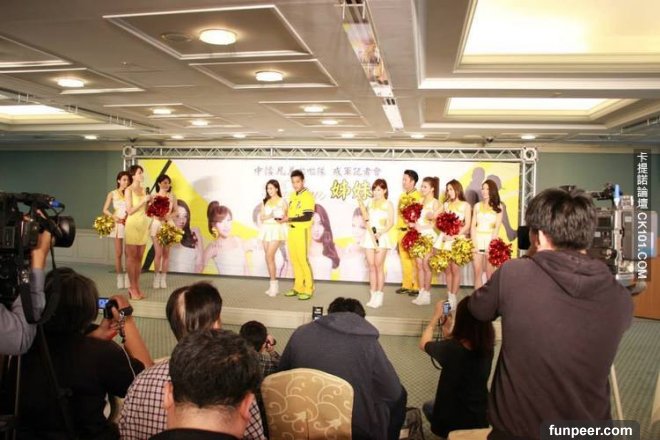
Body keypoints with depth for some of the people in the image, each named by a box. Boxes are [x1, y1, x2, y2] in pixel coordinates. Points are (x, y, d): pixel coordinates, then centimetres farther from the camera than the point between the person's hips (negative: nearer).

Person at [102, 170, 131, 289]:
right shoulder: (112, 194, 5)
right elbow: (105, 210, 4)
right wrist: (114, 217, -12)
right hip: (118, 224, 0)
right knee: (118, 253, 3)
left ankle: (128, 277, 5)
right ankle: (119, 277, 9)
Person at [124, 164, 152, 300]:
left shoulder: (143, 190, 12)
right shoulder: (129, 190, -6)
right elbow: (129, 210, -12)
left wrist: (149, 202, -1)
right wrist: (143, 200, -15)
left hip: (143, 224, 6)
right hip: (133, 224, -6)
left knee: (139, 257, 7)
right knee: (131, 257, -1)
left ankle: (136, 286, 13)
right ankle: (132, 287, 4)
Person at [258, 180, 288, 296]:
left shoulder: (282, 201, 0)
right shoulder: (265, 201, 12)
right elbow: (261, 217, 6)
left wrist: (282, 219, -20)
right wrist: (269, 216, -13)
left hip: (276, 230, -5)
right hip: (266, 230, 5)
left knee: (269, 256, -15)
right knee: (269, 258, 5)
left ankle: (273, 284, -8)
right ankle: (274, 285, 12)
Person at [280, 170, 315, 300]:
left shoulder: (308, 196, -10)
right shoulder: (293, 195, 14)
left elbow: (307, 217, -18)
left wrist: (289, 219, -18)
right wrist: (284, 218, 3)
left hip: (302, 231, -7)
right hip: (292, 231, 7)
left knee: (302, 260, -6)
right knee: (294, 260, 9)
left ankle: (308, 289, 2)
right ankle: (298, 287, 17)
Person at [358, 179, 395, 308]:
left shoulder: (388, 204, 0)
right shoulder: (370, 202, 14)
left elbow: (390, 223, -6)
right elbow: (366, 219, 14)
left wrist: (380, 233, -18)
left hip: (382, 237, -4)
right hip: (369, 236, 4)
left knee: (379, 266, -5)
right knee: (371, 266, 3)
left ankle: (379, 295, -1)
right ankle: (373, 295, 8)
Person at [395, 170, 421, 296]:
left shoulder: (418, 196, -7)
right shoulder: (402, 196, 16)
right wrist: (399, 227, 15)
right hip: (402, 231, 7)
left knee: (414, 259, -4)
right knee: (404, 259, 10)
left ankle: (416, 286, 3)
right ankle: (406, 285, 18)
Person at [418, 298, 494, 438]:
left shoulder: (451, 348, -29)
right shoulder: (487, 346, -14)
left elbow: (424, 344, -7)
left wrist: (436, 316, 2)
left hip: (455, 422, -5)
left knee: (428, 406, 30)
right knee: (432, 406, 32)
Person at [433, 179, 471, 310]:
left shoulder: (465, 205, 3)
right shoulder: (446, 204, 15)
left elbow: (467, 226, -3)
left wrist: (454, 236, -14)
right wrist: (445, 234, -7)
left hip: (458, 239, -4)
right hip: (445, 239, 4)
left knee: (455, 269, -8)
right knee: (447, 269, 4)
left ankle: (453, 298, -3)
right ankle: (449, 297, 11)